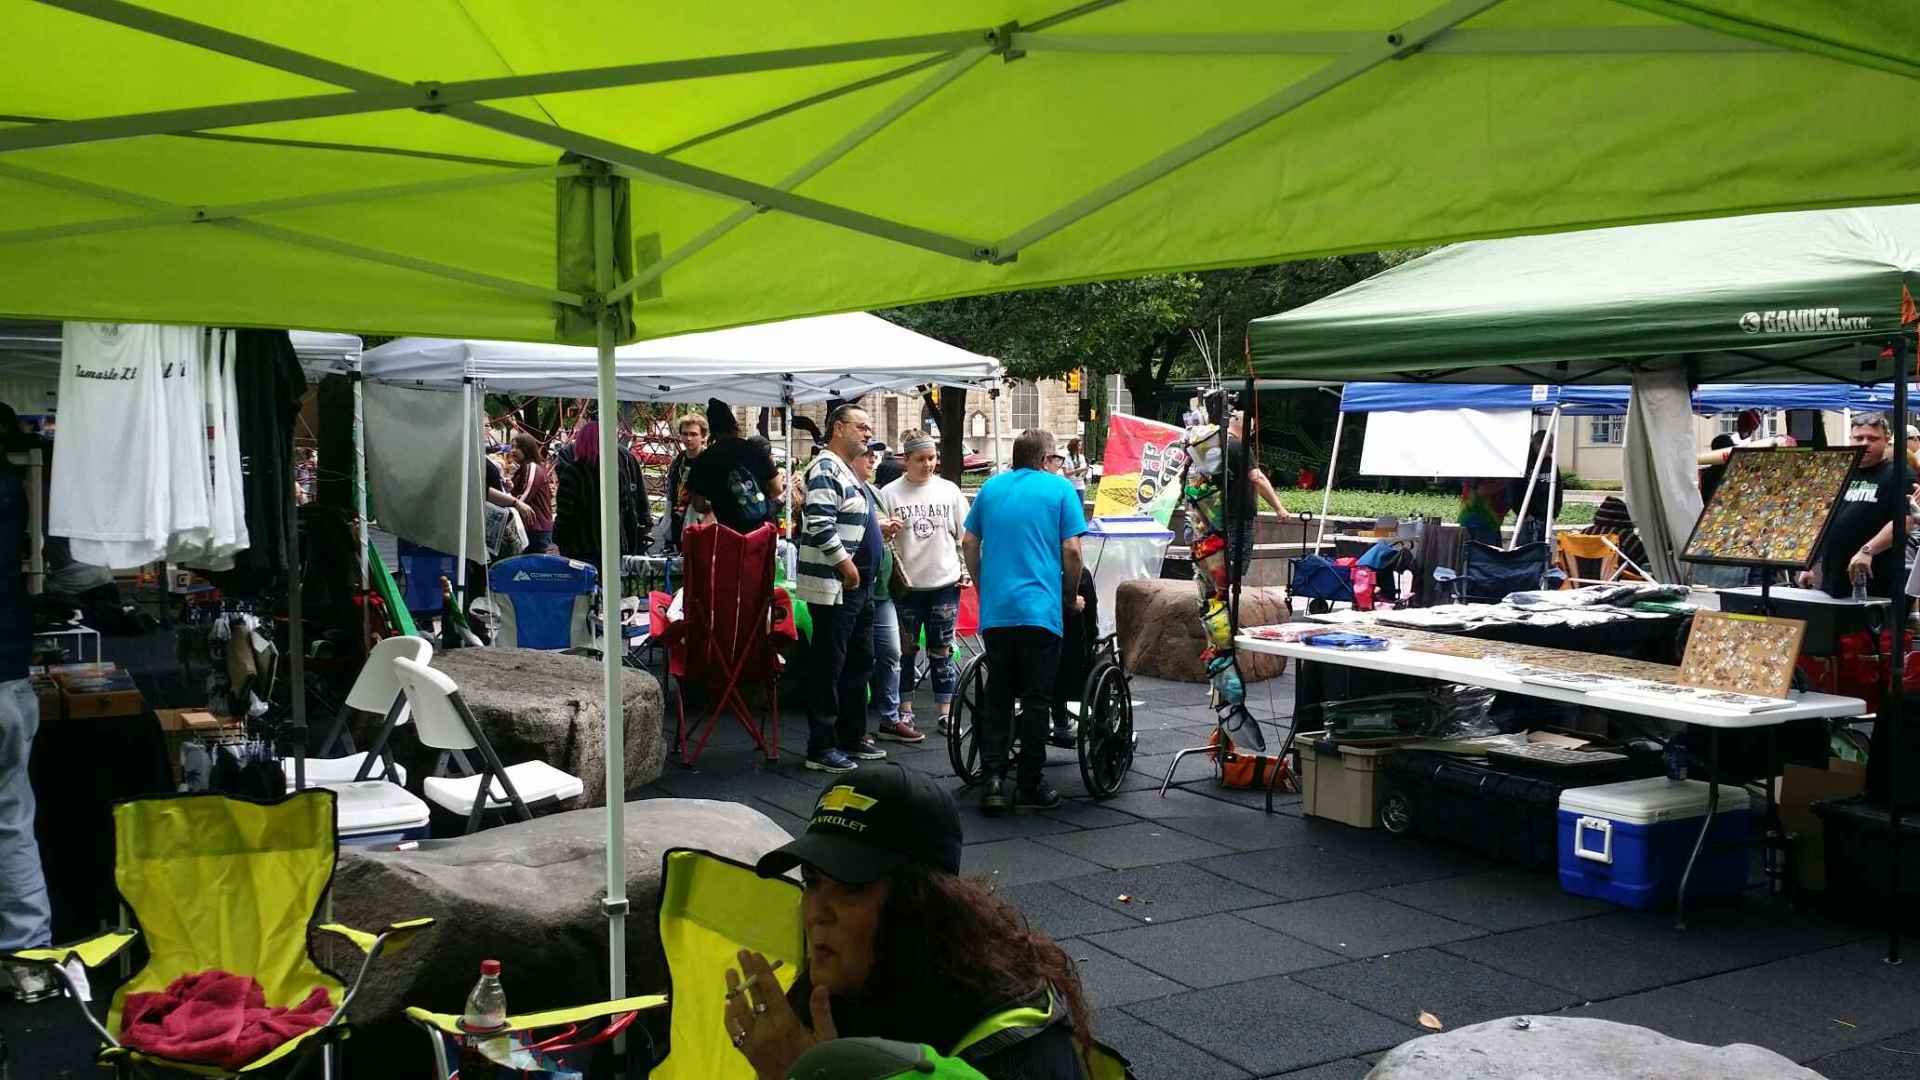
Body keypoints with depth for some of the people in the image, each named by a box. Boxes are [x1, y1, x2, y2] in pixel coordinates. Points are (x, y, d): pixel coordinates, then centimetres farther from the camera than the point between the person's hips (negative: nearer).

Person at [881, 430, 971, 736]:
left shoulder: (949, 490, 6)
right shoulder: (890, 493, -1)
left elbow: (965, 535, 11)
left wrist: (966, 569, 4)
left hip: (945, 583, 1)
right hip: (906, 585, -1)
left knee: (942, 651, 6)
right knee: (906, 650, 7)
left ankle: (946, 713, 13)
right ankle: (905, 711, 18)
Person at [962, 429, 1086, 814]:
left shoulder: (990, 488, 12)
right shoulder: (1060, 488, 0)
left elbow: (968, 543, 13)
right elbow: (1072, 551, -6)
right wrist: (1070, 596, 8)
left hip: (994, 610, 4)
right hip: (1040, 609, -4)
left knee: (997, 697, 11)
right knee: (1035, 699, 4)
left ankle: (994, 779, 2)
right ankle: (1030, 785, 8)